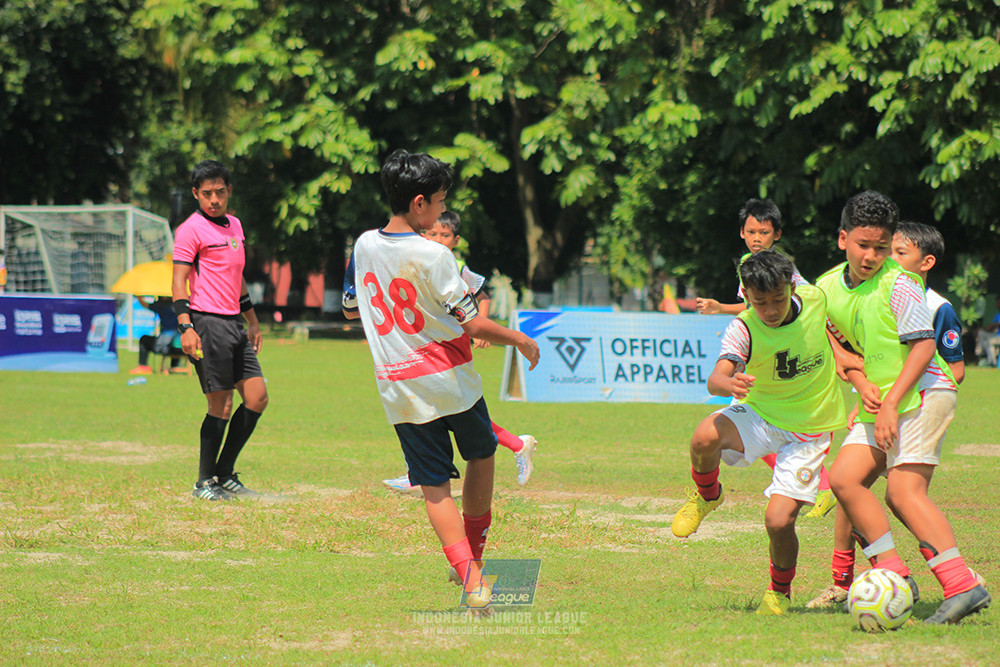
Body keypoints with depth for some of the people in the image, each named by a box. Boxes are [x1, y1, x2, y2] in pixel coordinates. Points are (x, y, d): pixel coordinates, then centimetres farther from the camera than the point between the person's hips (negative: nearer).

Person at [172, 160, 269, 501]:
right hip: (208, 324, -8)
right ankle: (205, 483, 4)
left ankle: (225, 475, 16)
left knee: (257, 397, 7)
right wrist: (185, 327, -21)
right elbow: (179, 281, -12)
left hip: (233, 324, 8)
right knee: (221, 406, -7)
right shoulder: (192, 229, -8)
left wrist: (252, 320, 28)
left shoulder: (234, 225, 17)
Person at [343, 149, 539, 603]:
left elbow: (351, 309, 17)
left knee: (434, 485, 3)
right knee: (481, 455, 22)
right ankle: (473, 553, 30)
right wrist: (520, 340, 1)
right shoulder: (432, 256, -17)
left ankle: (470, 575, -10)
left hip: (399, 390, 4)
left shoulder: (364, 246, 1)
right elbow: (474, 325, -15)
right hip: (450, 380, -4)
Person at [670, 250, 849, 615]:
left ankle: (779, 591, 18)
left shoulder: (816, 299, -12)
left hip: (810, 428, 1)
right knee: (705, 438, -35)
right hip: (759, 413, -1)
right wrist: (729, 384, -60)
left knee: (778, 520, -14)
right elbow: (715, 379, -38)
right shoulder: (744, 329, -20)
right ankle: (706, 496, 1)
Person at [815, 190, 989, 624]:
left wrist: (891, 403, -20)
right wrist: (862, 384, 0)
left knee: (903, 489, -19)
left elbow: (923, 344, -16)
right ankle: (892, 572, -2)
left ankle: (962, 585, -25)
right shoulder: (829, 288, 8)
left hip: (921, 393, -8)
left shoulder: (899, 285, -12)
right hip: (878, 406, 8)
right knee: (844, 478, -4)